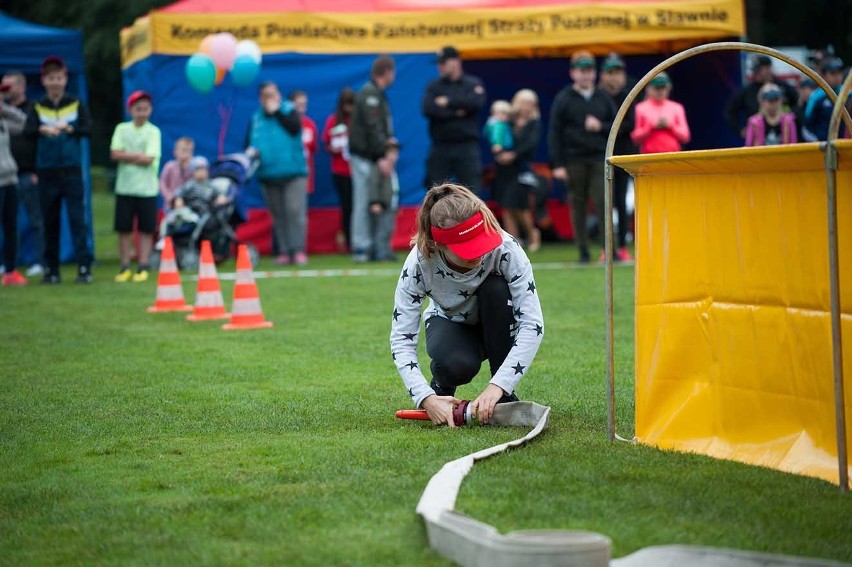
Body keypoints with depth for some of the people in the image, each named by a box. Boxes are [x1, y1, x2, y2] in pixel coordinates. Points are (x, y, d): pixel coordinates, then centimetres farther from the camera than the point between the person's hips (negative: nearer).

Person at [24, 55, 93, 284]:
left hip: (72, 170, -1)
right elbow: (28, 130, -11)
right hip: (47, 172, 1)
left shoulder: (76, 105, 5)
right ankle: (51, 270, 11)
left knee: (77, 218, -6)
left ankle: (84, 268, -7)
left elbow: (88, 129, -6)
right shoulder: (38, 108, 5)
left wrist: (70, 129, -25)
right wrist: (43, 130, -32)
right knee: (50, 222, 5)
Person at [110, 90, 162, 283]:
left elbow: (148, 159, -12)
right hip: (124, 187, 2)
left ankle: (143, 267, 8)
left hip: (146, 188, -2)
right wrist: (138, 156, -10)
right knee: (124, 229, 4)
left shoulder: (153, 132, -1)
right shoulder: (122, 129, 6)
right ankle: (125, 267, 12)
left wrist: (127, 156, -8)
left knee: (146, 229, 1)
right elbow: (115, 154, -5)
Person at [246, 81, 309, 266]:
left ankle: (298, 250, -9)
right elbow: (249, 141, 15)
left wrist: (276, 112, -12)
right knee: (278, 215, 5)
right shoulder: (256, 118, 11)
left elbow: (294, 128, -16)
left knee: (295, 211, -11)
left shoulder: (289, 110, 3)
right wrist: (251, 150, -7)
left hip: (293, 170, -3)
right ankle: (285, 251, 9)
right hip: (268, 173, 3)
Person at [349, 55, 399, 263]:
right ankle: (361, 249, -5)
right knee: (364, 203, -7)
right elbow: (372, 128, -18)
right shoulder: (369, 95, -12)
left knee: (384, 203, 7)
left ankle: (380, 249, 9)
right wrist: (382, 157, -20)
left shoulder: (378, 95, 19)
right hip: (365, 158, -9)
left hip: (375, 158, 9)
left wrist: (391, 148, 5)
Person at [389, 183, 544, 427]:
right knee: (456, 365, -36)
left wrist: (497, 386, -44)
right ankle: (442, 386, 3)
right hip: (450, 323, -1)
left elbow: (532, 324, -35)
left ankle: (504, 395, -17)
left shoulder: (506, 249, -34)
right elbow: (401, 338, -29)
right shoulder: (419, 262, -31)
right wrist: (426, 398, -43)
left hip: (497, 327, 1)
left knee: (496, 287, -34)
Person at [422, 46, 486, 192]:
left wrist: (448, 102, -7)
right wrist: (455, 113, -11)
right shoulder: (434, 87, 10)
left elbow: (476, 102, -13)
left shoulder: (473, 84, 7)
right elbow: (428, 109, -7)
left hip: (467, 147, -1)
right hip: (440, 147, 1)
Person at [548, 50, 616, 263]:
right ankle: (583, 251, 9)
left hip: (599, 159, 1)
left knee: (603, 202, -8)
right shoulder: (563, 99, 2)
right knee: (578, 205, 3)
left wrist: (601, 127, -7)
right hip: (574, 160, -1)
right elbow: (554, 133, -1)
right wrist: (557, 165, -7)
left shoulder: (603, 98, 12)